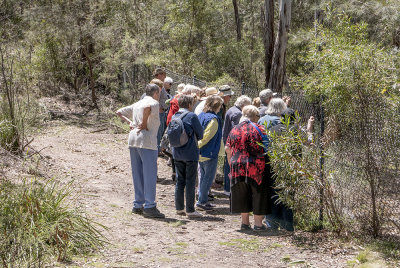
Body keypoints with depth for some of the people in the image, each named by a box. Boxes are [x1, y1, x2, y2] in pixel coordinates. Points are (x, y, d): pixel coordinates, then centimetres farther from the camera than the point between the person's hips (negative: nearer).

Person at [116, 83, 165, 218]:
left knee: (138, 175, 12)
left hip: (133, 140, 8)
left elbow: (119, 112, 24)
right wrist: (144, 124, -14)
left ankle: (138, 205, 16)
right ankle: (149, 206, -7)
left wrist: (130, 122, 15)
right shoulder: (154, 102, -2)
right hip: (147, 141, -8)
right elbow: (147, 108, -26)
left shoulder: (137, 104, 21)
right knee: (150, 175, -5)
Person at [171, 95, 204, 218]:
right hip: (190, 153, -6)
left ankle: (179, 208, 18)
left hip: (177, 153, 6)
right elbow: (200, 134, -6)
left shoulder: (174, 116, 5)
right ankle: (190, 210, 2)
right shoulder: (192, 116, -14)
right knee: (190, 181, 0)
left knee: (180, 180, 13)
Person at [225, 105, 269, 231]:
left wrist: (231, 165, 17)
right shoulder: (259, 129, -3)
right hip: (256, 168, -4)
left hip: (238, 167, 4)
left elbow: (228, 149, 9)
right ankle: (258, 223, 8)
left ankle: (245, 222, 18)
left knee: (242, 194, 13)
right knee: (258, 193, 6)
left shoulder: (234, 130, 9)